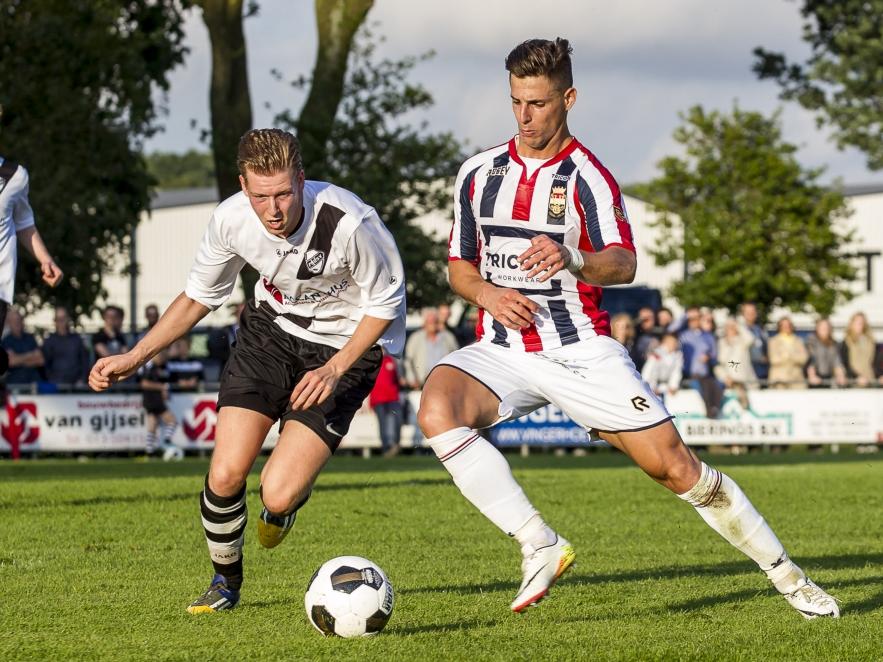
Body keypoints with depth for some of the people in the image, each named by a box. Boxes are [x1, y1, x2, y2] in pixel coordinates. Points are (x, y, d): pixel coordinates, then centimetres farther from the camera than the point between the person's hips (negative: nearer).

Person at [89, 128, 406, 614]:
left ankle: (286, 505, 24)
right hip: (271, 325, 4)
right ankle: (226, 582, 20)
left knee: (278, 495, -17)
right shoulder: (231, 219, -18)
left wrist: (334, 370, -24)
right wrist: (134, 358, -3)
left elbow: (385, 302, -14)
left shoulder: (348, 223, -32)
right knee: (225, 475, -9)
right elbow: (200, 295, 2)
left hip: (346, 344, -4)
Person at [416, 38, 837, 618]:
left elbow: (623, 265, -21)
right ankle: (541, 547, -24)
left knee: (675, 466, -7)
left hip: (580, 349, -3)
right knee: (437, 410, -29)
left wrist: (571, 260, -43)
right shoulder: (478, 172, 7)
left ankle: (787, 575, 11)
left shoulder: (586, 177, -7)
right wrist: (487, 293, -8)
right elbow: (459, 266, 16)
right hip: (503, 350, 3)